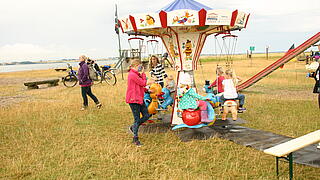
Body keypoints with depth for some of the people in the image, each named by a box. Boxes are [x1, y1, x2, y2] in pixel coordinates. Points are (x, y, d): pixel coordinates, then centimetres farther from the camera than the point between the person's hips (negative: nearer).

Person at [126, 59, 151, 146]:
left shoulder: (136, 74, 14)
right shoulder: (132, 75, -18)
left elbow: (141, 86, 17)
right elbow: (143, 83, -15)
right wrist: (142, 73, -6)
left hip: (139, 98, 10)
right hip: (133, 99, -10)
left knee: (146, 115, 10)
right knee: (137, 119, -2)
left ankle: (133, 127, 26)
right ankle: (135, 139, 11)